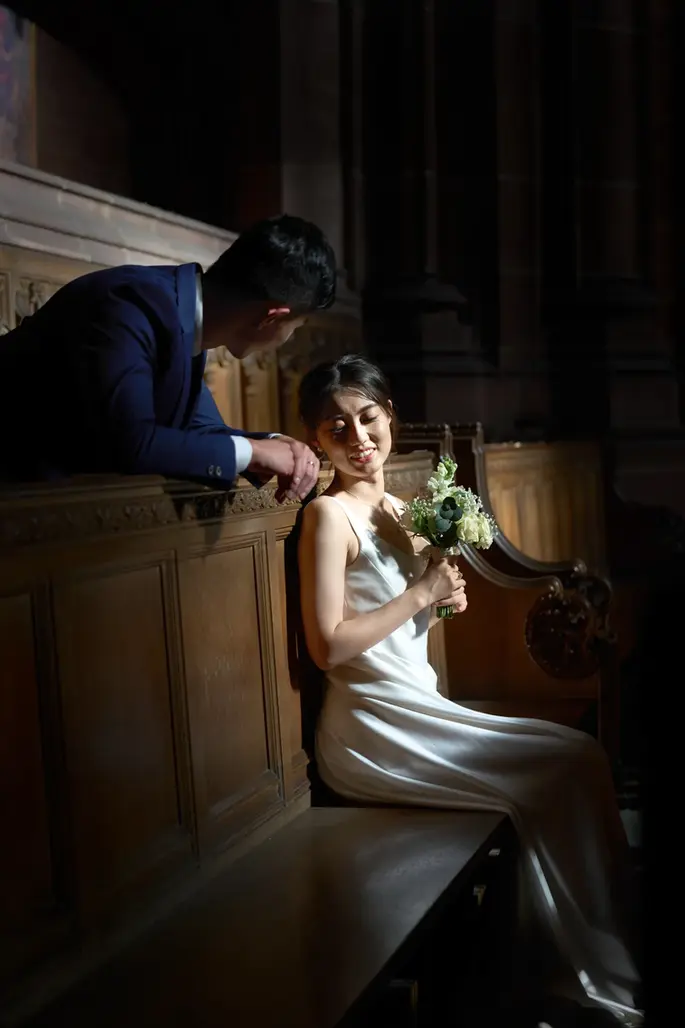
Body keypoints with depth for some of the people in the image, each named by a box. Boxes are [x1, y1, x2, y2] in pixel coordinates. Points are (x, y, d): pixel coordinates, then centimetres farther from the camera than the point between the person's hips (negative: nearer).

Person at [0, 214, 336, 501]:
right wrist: (251, 451, -21)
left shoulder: (183, 310, 0)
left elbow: (202, 426, 8)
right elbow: (132, 443, -33)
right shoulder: (132, 304, -25)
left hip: (70, 489, 8)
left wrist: (276, 446, -10)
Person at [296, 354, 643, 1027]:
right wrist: (421, 591, -12)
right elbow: (328, 647, -18)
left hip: (418, 712, 8)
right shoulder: (329, 514, -11)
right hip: (370, 731, -8)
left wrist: (442, 600, 0)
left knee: (575, 758, 1)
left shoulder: (394, 509, 14)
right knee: (571, 763, -12)